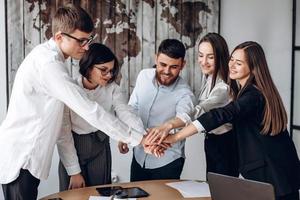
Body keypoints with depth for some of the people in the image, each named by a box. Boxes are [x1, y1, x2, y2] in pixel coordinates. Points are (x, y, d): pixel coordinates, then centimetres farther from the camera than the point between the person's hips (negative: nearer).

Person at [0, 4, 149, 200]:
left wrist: (74, 170, 10)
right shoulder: (48, 63, -21)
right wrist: (138, 138, -14)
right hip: (19, 160, -9)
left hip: (28, 159, 9)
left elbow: (59, 124, 10)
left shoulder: (52, 60, 10)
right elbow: (90, 111, -22)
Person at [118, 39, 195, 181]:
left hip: (167, 162, -5)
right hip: (139, 155, 5)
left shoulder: (184, 93, -21)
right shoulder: (144, 76, -5)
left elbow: (184, 115, -42)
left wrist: (167, 125, -62)